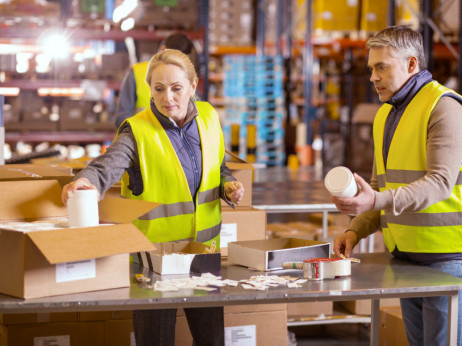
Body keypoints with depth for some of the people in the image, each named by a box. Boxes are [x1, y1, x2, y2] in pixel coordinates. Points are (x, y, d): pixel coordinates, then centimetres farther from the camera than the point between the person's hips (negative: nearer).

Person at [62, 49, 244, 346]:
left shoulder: (209, 118, 3)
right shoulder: (138, 131, -12)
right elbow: (109, 165, -31)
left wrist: (229, 187, -3)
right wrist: (87, 181, -52)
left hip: (204, 250, 4)